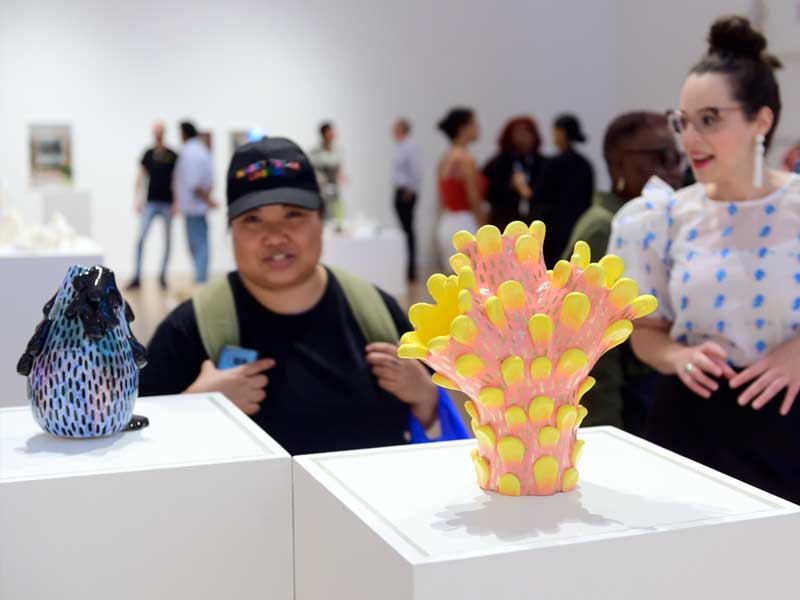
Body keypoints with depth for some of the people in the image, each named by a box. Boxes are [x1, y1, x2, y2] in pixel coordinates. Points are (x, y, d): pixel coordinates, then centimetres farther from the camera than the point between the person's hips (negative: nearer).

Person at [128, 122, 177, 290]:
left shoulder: (172, 156, 1)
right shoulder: (148, 154, 6)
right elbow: (141, 177, 9)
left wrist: (176, 203, -4)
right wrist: (138, 198, 1)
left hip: (167, 203, -1)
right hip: (150, 202, 1)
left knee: (167, 240, 5)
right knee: (140, 238, -7)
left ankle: (163, 276, 16)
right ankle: (136, 277, -3)